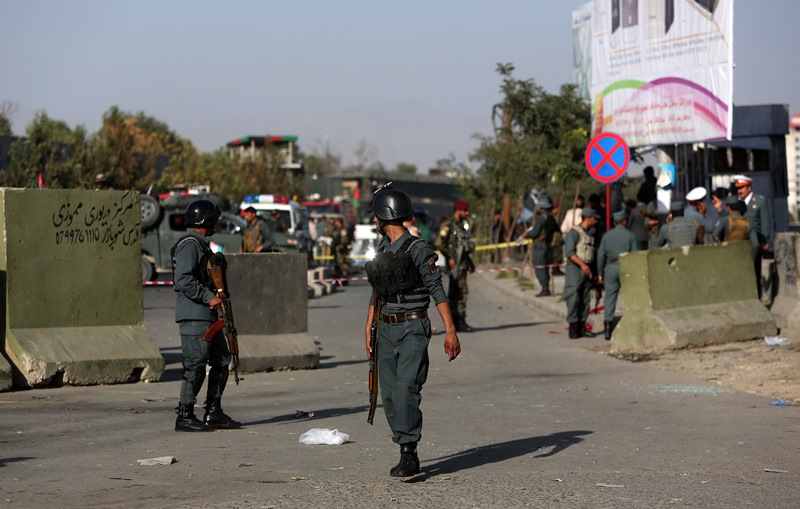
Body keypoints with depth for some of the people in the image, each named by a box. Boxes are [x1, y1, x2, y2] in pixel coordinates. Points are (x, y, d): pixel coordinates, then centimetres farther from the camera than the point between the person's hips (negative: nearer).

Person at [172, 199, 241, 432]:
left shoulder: (201, 244, 21)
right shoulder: (189, 245, -12)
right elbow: (183, 280, -22)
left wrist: (216, 297, 14)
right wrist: (209, 297, -19)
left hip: (208, 315, 10)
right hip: (194, 316, -10)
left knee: (221, 361, 11)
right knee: (196, 366, -8)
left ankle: (214, 414, 15)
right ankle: (185, 417, -2)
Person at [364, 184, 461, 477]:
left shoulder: (417, 250, -11)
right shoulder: (381, 249, 11)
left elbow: (437, 291, -12)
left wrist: (450, 331, -17)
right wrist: (369, 330, 20)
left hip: (412, 329, -7)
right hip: (387, 330, 7)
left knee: (406, 390, -15)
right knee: (389, 394, 4)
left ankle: (409, 456, -12)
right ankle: (407, 450, 13)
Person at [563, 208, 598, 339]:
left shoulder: (589, 235, 18)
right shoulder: (574, 232, -9)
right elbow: (569, 252, -18)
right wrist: (582, 265, -28)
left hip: (587, 270, 8)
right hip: (575, 269, -8)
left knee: (585, 300, 6)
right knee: (574, 300, -8)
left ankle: (582, 328, 10)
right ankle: (573, 329, -6)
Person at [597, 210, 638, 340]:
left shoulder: (607, 236, 7)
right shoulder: (630, 235, -1)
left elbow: (601, 255, 6)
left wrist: (600, 273, 11)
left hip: (610, 267, 2)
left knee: (610, 298, 2)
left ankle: (608, 323, -7)